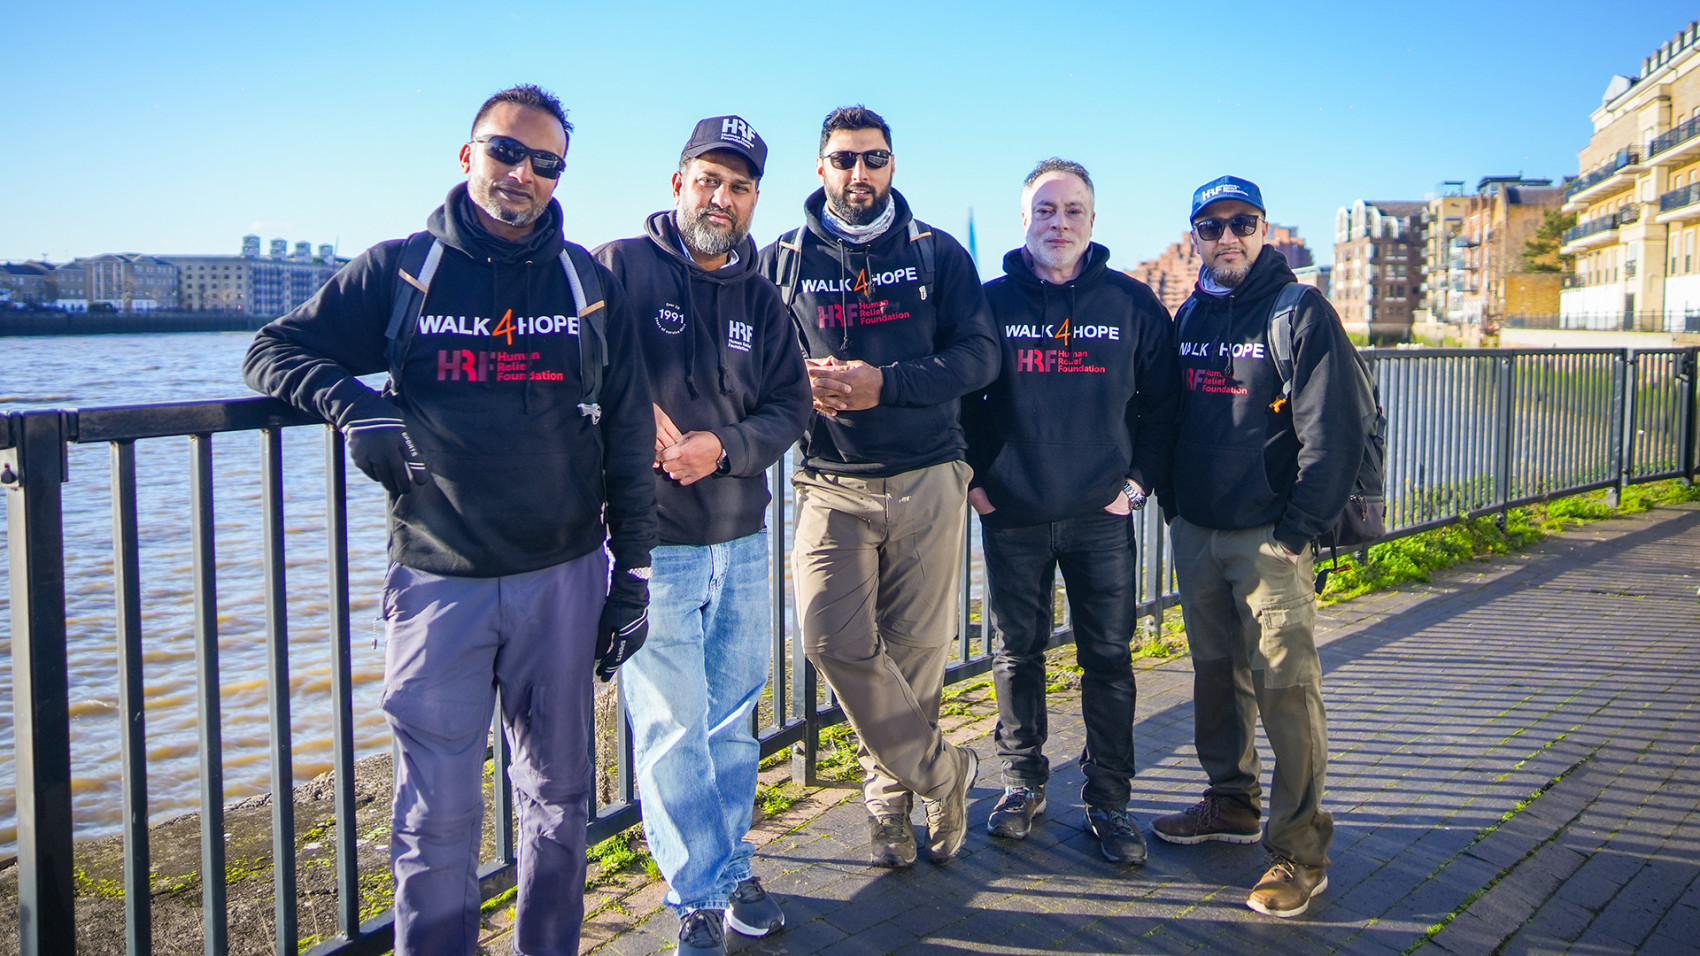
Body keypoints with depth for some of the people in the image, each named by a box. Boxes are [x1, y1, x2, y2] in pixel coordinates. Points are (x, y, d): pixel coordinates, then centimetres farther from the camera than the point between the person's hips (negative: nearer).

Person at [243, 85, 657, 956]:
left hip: (563, 580, 2)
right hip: (438, 583, -1)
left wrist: (631, 573, 3)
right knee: (436, 815, 3)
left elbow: (628, 441, 6)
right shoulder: (399, 270, 3)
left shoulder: (589, 283, 5)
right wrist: (351, 401, -13)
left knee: (558, 795, 14)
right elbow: (274, 350, 8)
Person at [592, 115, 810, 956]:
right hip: (650, 541, -5)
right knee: (671, 728, 0)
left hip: (742, 540, 5)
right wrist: (635, 415, -20)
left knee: (733, 718, 16)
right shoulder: (618, 268, -5)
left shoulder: (761, 297, 9)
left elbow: (791, 406, 5)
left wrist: (722, 446, -12)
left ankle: (731, 869, 34)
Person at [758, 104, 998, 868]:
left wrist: (883, 383, -14)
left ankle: (891, 792, 27)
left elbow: (979, 355, -1)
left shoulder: (938, 253, 8)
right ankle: (940, 770, 8)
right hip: (832, 484, 1)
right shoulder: (783, 261, 10)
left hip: (927, 481, 0)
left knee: (917, 648, 3)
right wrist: (801, 383, -11)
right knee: (833, 641, -13)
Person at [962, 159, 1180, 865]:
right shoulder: (991, 301, 3)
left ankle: (1108, 803, 17)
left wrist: (1139, 477, 1)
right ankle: (1023, 783, 27)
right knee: (1016, 654, 9)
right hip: (1012, 516, 0)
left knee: (1109, 660, 4)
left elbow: (1162, 399, 9)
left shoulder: (1133, 304, 4)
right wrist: (972, 474, 2)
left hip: (1101, 517, 0)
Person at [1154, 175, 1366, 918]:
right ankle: (1232, 802, 31)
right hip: (1195, 533, 6)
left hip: (1268, 536, -6)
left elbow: (1334, 432, -11)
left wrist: (1297, 529, -14)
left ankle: (1299, 850, 4)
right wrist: (1172, 502, 11)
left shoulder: (1301, 314, -7)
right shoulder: (1187, 317, 12)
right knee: (1216, 674, 15)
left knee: (1285, 687, -5)